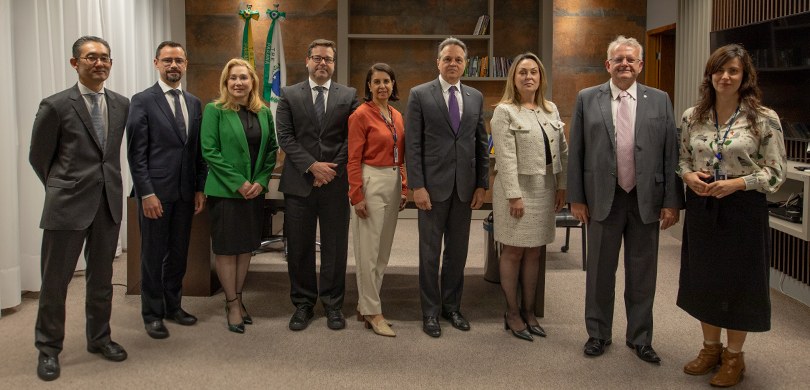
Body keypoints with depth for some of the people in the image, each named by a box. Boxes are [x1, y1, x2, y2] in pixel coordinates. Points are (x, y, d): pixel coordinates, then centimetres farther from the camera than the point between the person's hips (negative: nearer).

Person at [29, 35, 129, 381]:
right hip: (68, 207, -4)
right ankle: (48, 348, 20)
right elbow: (38, 157, 2)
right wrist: (62, 188, 9)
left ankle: (99, 337, 31)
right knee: (55, 279, 4)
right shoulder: (55, 106, -7)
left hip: (109, 204, 4)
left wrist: (107, 183, 13)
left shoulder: (122, 105, 6)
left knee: (101, 277, 15)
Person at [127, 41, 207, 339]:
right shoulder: (143, 101, -5)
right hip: (155, 191, -5)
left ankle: (173, 306, 27)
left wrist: (200, 189, 7)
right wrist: (147, 193, -14)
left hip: (185, 192, 5)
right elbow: (137, 153, -9)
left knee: (179, 253, 13)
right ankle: (152, 314, 18)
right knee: (153, 255, 5)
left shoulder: (194, 103, 11)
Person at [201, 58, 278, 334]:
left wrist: (261, 181, -6)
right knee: (227, 248, 3)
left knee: (247, 247, 11)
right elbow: (210, 151, -12)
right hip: (225, 191, -4)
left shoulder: (264, 112, 6)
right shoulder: (214, 111, -7)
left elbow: (271, 149, 8)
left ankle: (238, 298, 24)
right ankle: (232, 304, 13)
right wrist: (238, 183, -15)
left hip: (255, 190, 5)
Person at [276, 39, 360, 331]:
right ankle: (303, 304, 20)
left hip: (335, 183, 0)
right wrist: (312, 165, -12)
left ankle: (333, 304, 19)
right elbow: (285, 137, -2)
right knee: (299, 248, 6)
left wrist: (332, 168, -10)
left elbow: (352, 138, 1)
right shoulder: (289, 95, 6)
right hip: (299, 182, 0)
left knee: (335, 247, 6)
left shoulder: (349, 96, 6)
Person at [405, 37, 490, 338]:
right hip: (433, 185, -3)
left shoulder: (476, 97, 9)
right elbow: (413, 144, -6)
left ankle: (452, 306, 25)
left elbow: (481, 143, 10)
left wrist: (482, 184, 4)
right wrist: (417, 186, -12)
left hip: (465, 186, 4)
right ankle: (431, 311, 17)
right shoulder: (420, 95, -2)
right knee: (430, 251, 5)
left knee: (458, 251, 10)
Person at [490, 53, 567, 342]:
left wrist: (562, 185, 6)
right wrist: (514, 195, -18)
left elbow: (562, 150, 13)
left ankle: (528, 311, 21)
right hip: (517, 189, -5)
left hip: (545, 190, 6)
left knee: (534, 253, 11)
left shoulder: (551, 110, 12)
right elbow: (506, 158, -14)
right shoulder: (505, 111, -7)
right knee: (514, 253, 3)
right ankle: (512, 314, 14)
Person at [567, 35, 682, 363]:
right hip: (603, 199, -1)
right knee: (600, 271, 11)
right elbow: (576, 152, 1)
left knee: (642, 274, 10)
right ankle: (598, 333, 28)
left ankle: (640, 338, 26)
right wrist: (576, 198, -2)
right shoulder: (587, 99, 1)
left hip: (646, 200, 1)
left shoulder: (659, 100, 3)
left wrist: (672, 201, -3)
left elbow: (671, 153, 1)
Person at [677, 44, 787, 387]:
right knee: (703, 278, 13)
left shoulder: (764, 119, -9)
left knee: (738, 281, 6)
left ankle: (733, 356, 25)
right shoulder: (692, 116, 3)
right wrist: (689, 176, -9)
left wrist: (735, 184, -21)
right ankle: (710, 348, 32)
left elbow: (776, 172, -8)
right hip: (701, 208, 4)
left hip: (742, 209, -4)